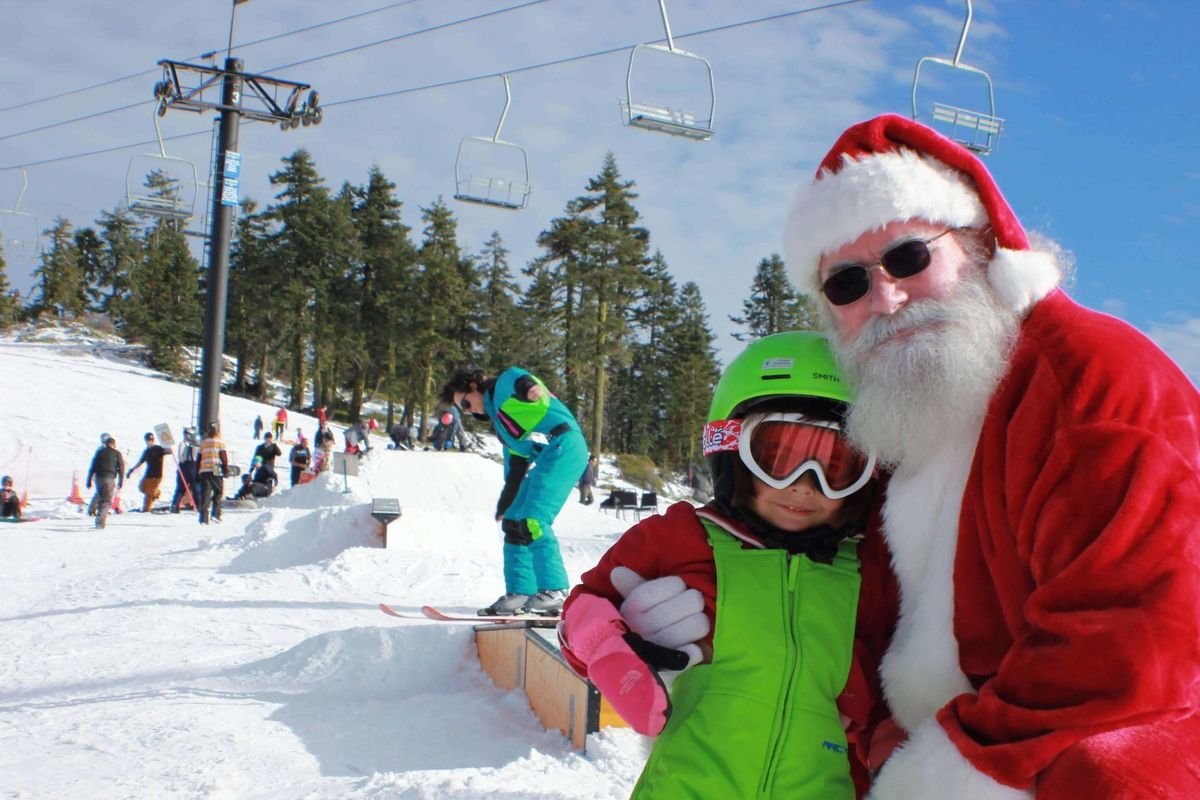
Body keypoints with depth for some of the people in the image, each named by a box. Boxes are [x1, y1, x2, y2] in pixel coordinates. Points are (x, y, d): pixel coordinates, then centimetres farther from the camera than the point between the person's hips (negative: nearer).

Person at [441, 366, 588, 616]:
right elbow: (514, 465, 29)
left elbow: (516, 378, -15)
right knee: (513, 522, 11)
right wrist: (504, 506, 29)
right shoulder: (499, 420, 29)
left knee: (533, 520, -18)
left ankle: (555, 591, -19)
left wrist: (529, 387, -34)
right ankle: (520, 593, 14)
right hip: (545, 458, 10)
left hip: (563, 446, -10)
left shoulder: (504, 385, 7)